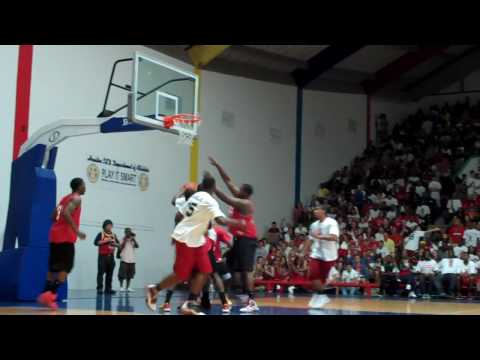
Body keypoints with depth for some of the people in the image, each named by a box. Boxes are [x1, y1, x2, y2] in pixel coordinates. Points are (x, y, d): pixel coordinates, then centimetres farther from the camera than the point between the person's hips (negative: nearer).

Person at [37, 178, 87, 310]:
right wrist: (77, 231, -21)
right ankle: (51, 294, -16)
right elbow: (66, 213, -22)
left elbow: (54, 216, 23)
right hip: (66, 237, -8)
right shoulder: (76, 198, -6)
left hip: (55, 235, 8)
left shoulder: (65, 198, 21)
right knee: (66, 268, -6)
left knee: (53, 267, 12)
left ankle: (45, 294, 8)